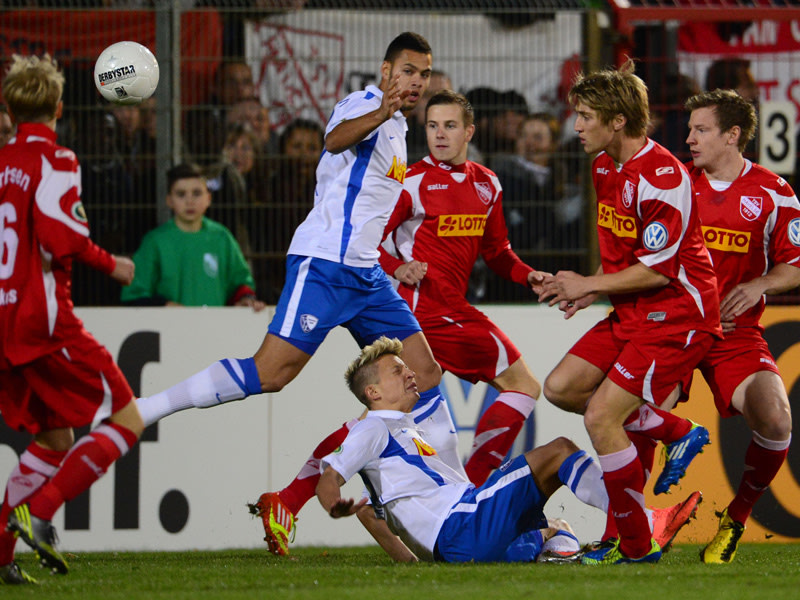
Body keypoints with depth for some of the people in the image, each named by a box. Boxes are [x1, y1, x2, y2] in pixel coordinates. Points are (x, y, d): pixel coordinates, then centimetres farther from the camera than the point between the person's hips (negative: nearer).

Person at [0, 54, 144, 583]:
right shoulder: (54, 159, -8)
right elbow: (59, 236, -21)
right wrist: (109, 263, -6)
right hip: (45, 320, -8)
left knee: (54, 440, 17)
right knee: (125, 422, -1)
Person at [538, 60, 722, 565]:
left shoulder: (662, 177, -22)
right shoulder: (605, 168, 9)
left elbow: (657, 269, -21)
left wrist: (589, 285, -10)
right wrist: (592, 289, 4)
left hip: (676, 316, -10)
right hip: (632, 313, 10)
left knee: (601, 417, -15)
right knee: (561, 387, 3)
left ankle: (638, 546, -5)